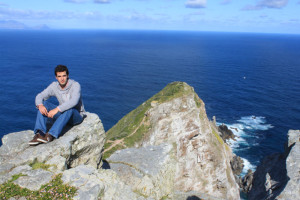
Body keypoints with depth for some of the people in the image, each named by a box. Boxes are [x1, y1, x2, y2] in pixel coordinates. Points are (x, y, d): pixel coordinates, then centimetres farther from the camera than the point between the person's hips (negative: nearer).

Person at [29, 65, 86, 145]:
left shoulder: (75, 85, -19)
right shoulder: (54, 86, -3)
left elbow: (73, 101, -36)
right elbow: (39, 96, -5)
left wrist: (57, 109, -42)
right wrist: (40, 105, -29)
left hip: (77, 116, -5)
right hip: (63, 114, 5)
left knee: (69, 109, -38)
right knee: (44, 104, -15)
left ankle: (50, 135, -41)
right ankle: (39, 134, -29)